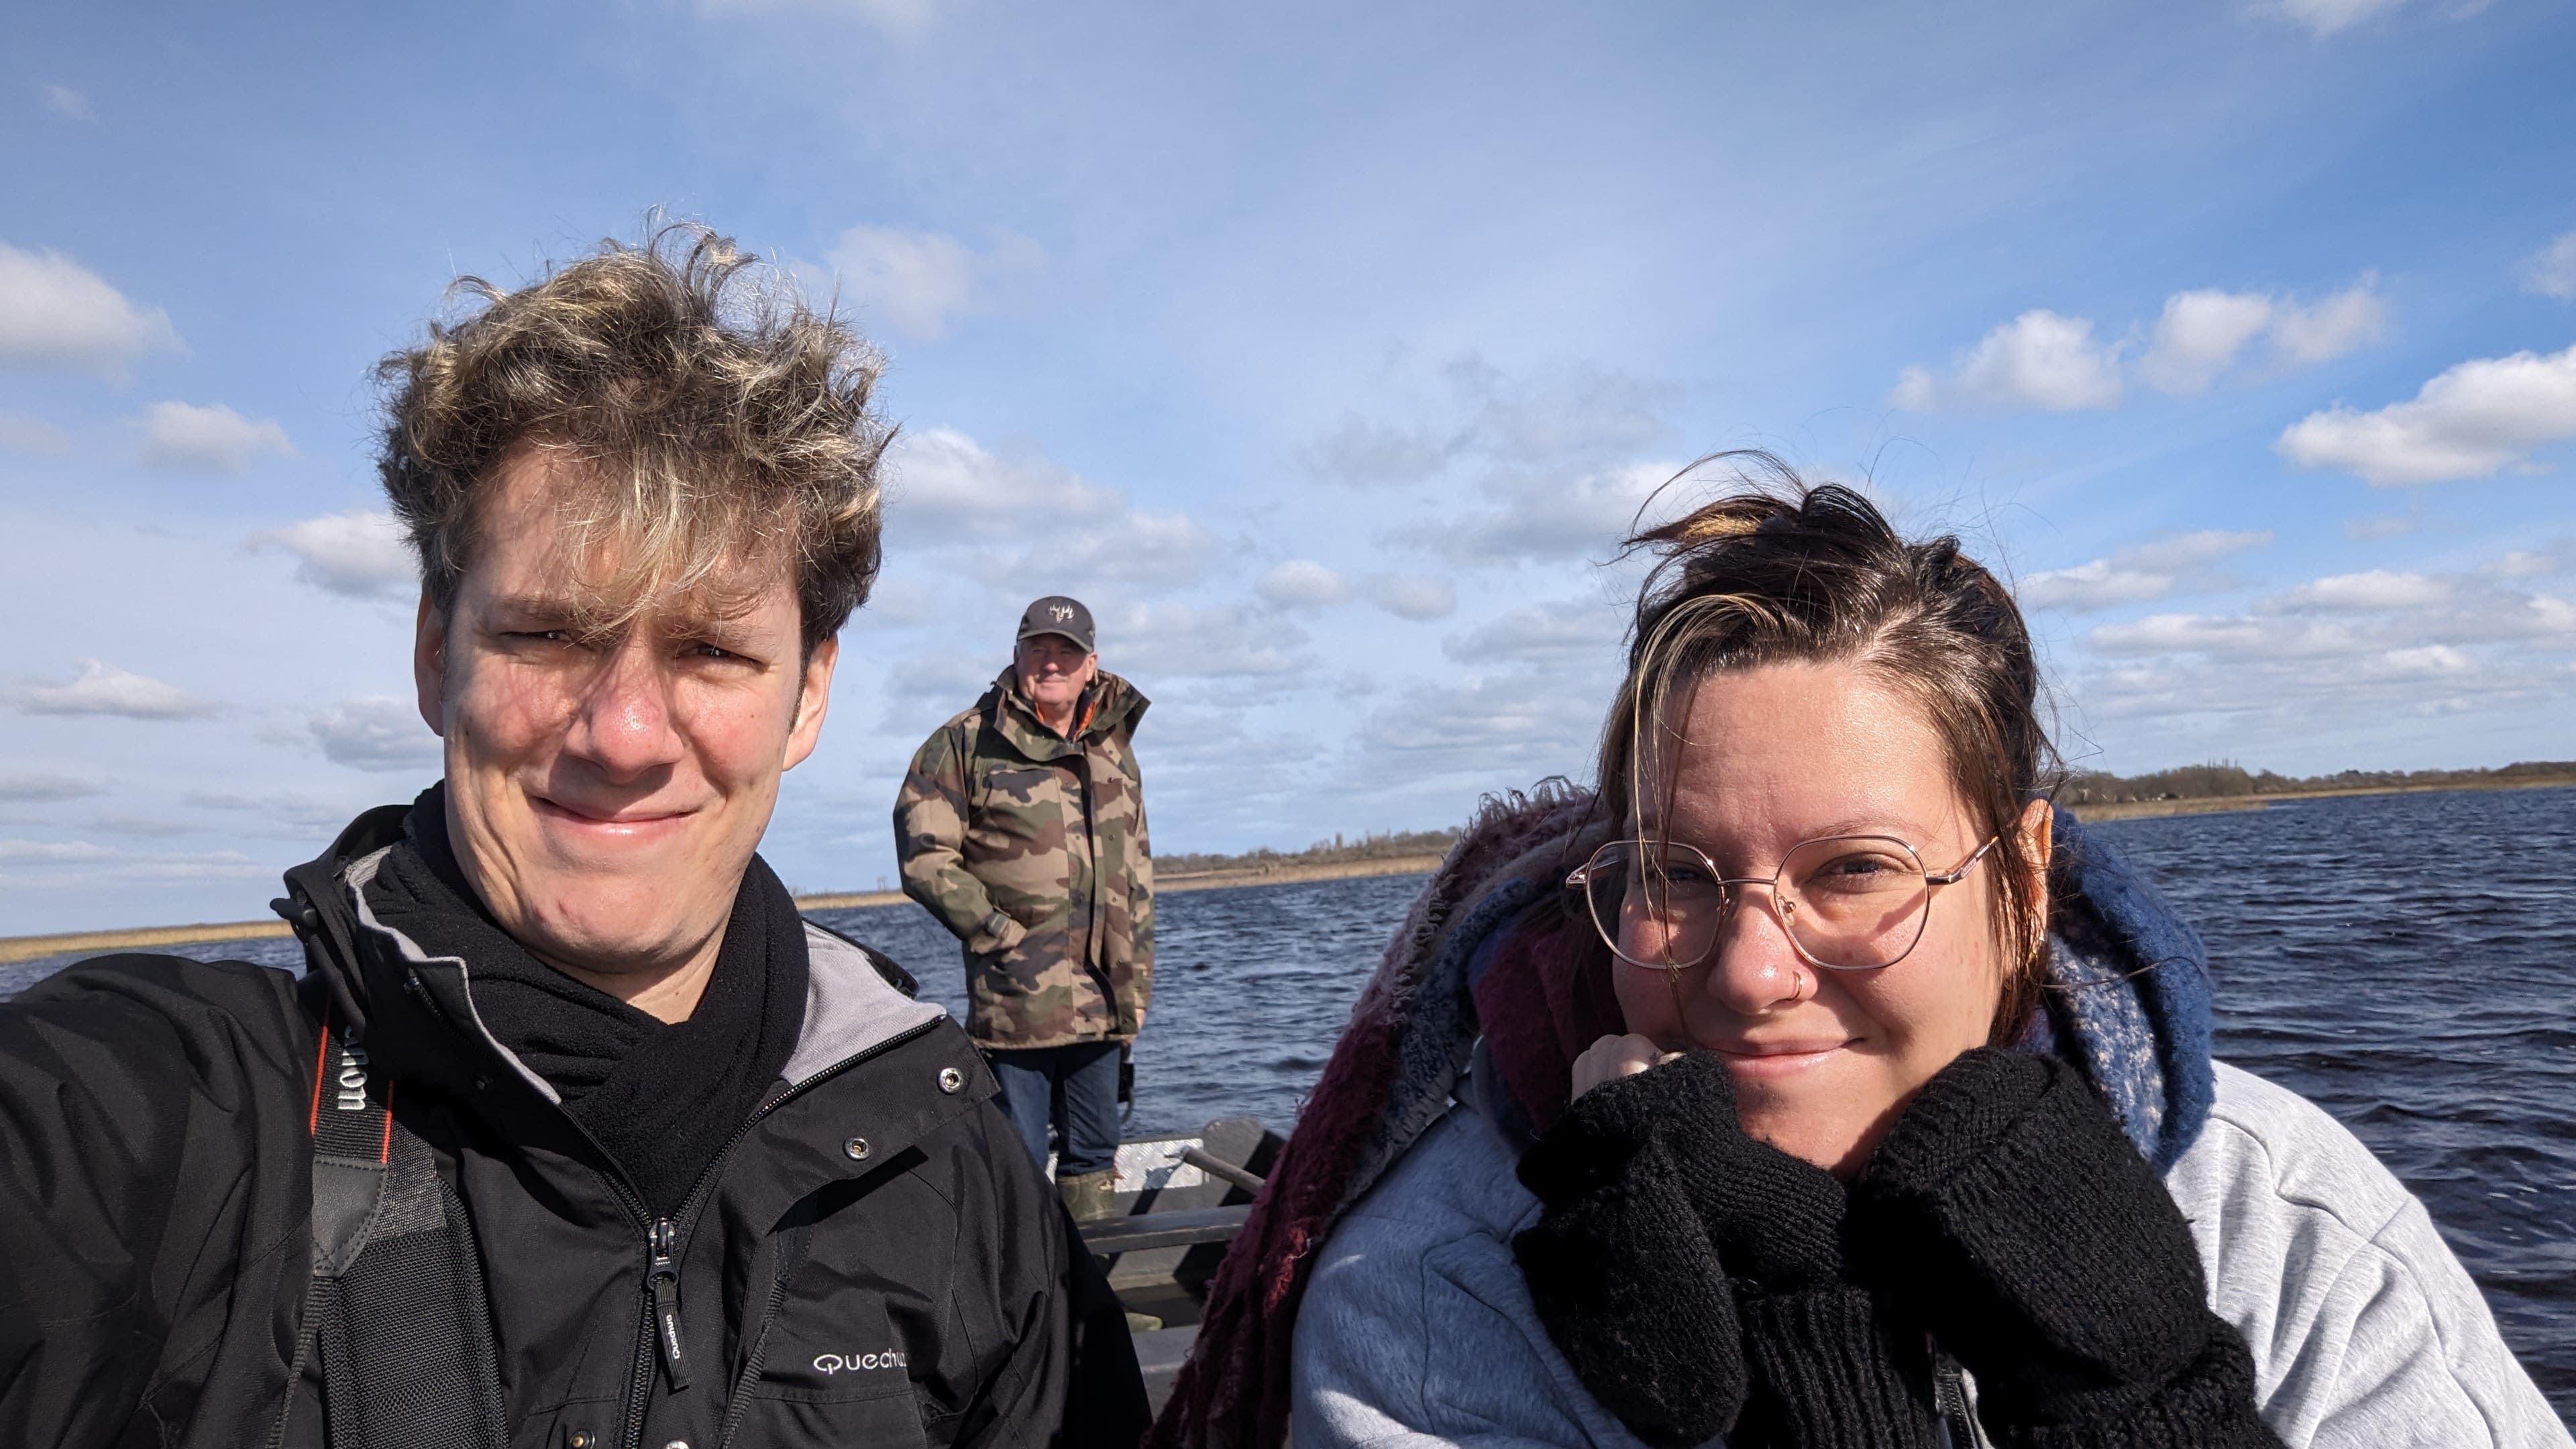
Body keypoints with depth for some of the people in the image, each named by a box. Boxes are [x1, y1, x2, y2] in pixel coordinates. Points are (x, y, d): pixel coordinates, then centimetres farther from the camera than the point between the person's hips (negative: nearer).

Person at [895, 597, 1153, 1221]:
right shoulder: (967, 742, -3)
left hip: (1101, 1001, 5)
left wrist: (1135, 986, 13)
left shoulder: (1115, 750, 14)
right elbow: (924, 855, -7)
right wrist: (999, 934, -12)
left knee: (1094, 1152, 15)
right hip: (1016, 999, -5)